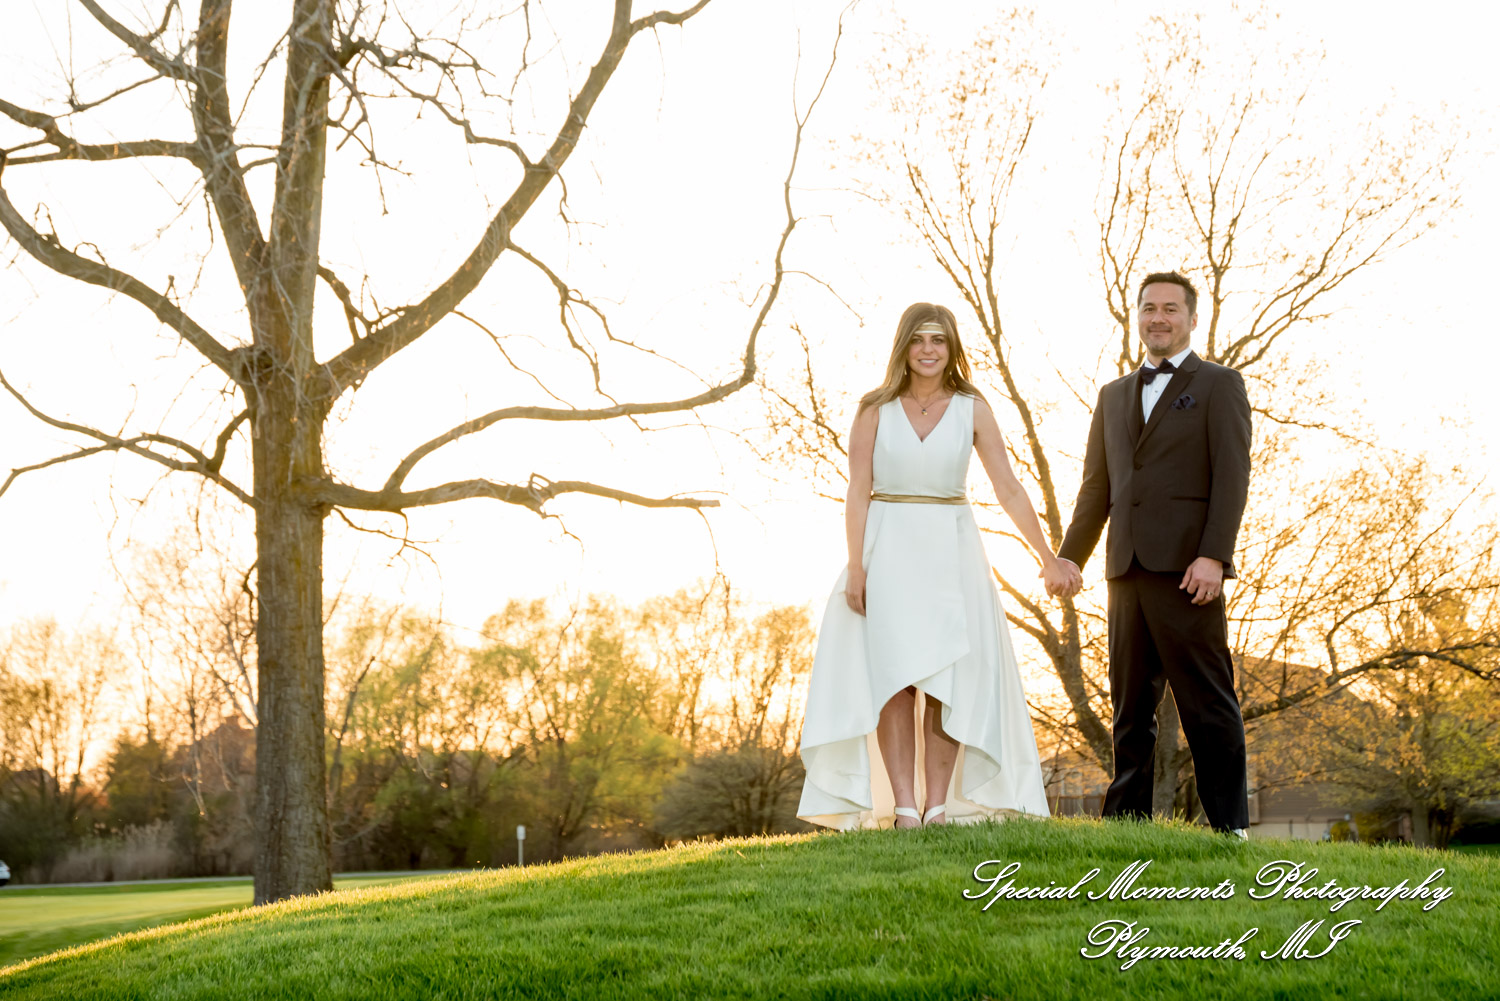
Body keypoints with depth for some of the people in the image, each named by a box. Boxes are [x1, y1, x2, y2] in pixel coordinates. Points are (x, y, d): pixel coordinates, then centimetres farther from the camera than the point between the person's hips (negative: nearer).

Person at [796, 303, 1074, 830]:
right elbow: (858, 492, -2)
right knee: (894, 680, -5)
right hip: (889, 552, -1)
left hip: (950, 554, 1)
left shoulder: (972, 409, 4)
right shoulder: (875, 409, 2)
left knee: (948, 683, -3)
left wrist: (1048, 558, -1)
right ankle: (902, 807, -6)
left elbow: (1009, 490, 3)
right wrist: (856, 565, -11)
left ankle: (939, 807, 0)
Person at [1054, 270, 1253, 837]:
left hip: (1187, 568, -6)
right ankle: (1127, 819, 10)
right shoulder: (1114, 396, 22)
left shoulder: (1219, 385, 5)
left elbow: (1231, 477, -5)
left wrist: (1213, 556, -16)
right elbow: (1096, 487, 21)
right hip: (1128, 569, 6)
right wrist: (1069, 558, 12)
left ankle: (1229, 824, -1)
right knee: (1130, 704, 7)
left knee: (1207, 700, -5)